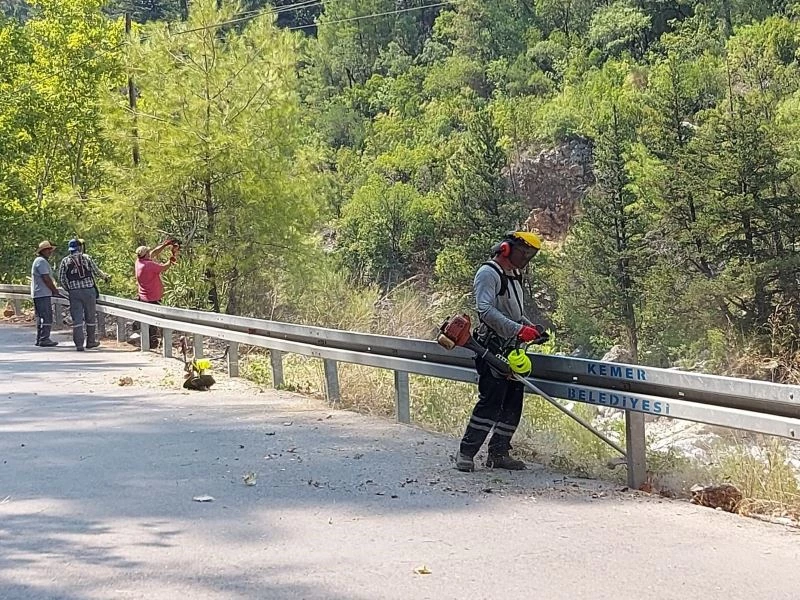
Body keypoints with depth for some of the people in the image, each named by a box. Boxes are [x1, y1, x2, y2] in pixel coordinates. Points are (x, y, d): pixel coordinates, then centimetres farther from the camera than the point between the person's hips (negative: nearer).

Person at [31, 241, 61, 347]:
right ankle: (44, 339, -12)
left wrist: (53, 289, 14)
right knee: (47, 317, -10)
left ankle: (39, 339, 17)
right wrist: (55, 290, -6)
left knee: (40, 317, 13)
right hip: (43, 294, -11)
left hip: (37, 294, 11)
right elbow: (46, 278, -17)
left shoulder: (38, 261, 22)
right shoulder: (42, 261, -13)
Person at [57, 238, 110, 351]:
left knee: (77, 318, 1)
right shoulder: (86, 258, 0)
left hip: (73, 292, 1)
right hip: (88, 290, -1)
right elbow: (97, 272, 4)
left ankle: (79, 344, -6)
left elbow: (61, 278, 5)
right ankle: (91, 341, 19)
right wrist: (105, 277, 24)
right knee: (90, 316, 12)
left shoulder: (65, 261, 4)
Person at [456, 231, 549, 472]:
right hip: (492, 348, -10)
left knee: (513, 403, 8)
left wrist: (531, 327, 9)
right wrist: (519, 329, -29)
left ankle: (498, 453, 14)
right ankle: (466, 453, -9)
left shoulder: (514, 276, 21)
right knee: (491, 400, -14)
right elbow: (485, 309, -23)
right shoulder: (488, 273, -9)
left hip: (511, 349, 10)